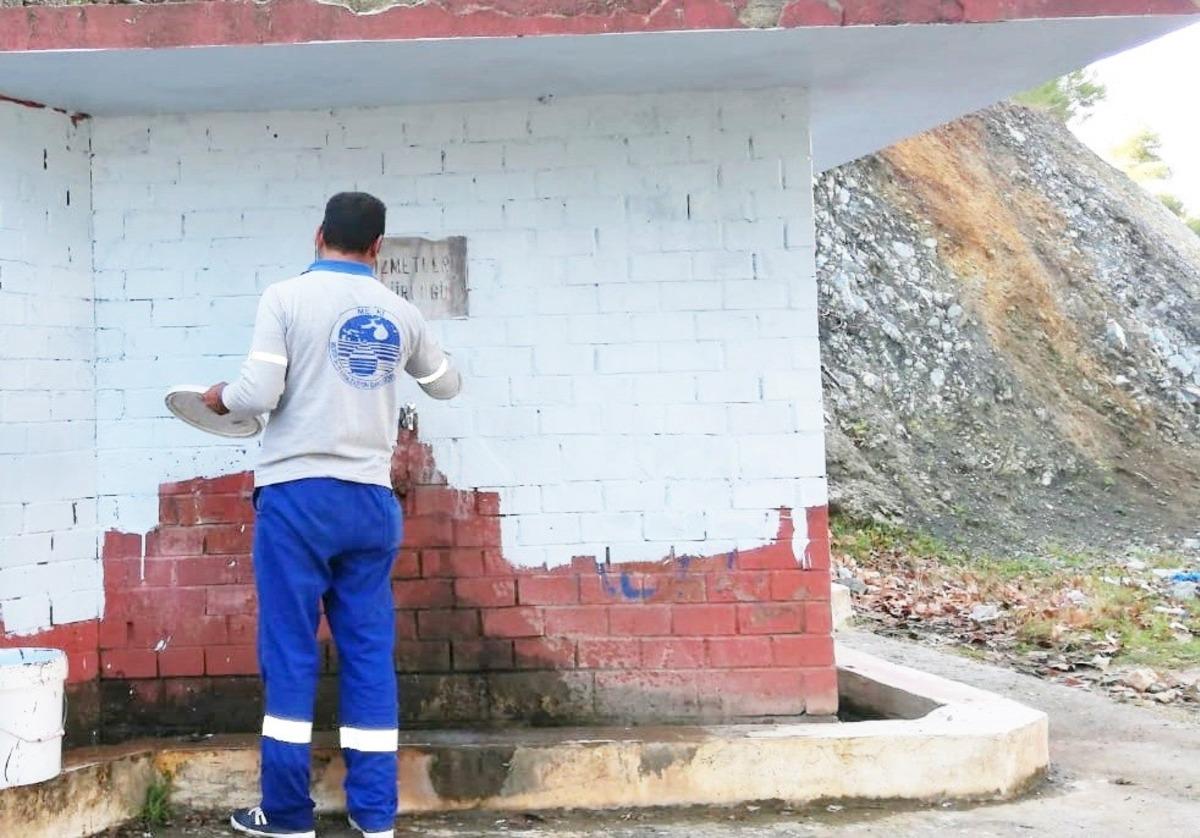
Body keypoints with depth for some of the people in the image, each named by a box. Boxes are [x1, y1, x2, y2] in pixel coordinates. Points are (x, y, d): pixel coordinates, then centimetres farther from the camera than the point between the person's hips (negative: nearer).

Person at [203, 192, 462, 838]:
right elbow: (447, 385, 26)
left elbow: (258, 395, -11)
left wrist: (220, 397, 11)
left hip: (297, 494, -3)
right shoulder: (399, 313, 10)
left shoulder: (287, 297, -4)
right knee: (370, 653, 7)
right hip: (370, 501, 4)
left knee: (290, 653, 2)